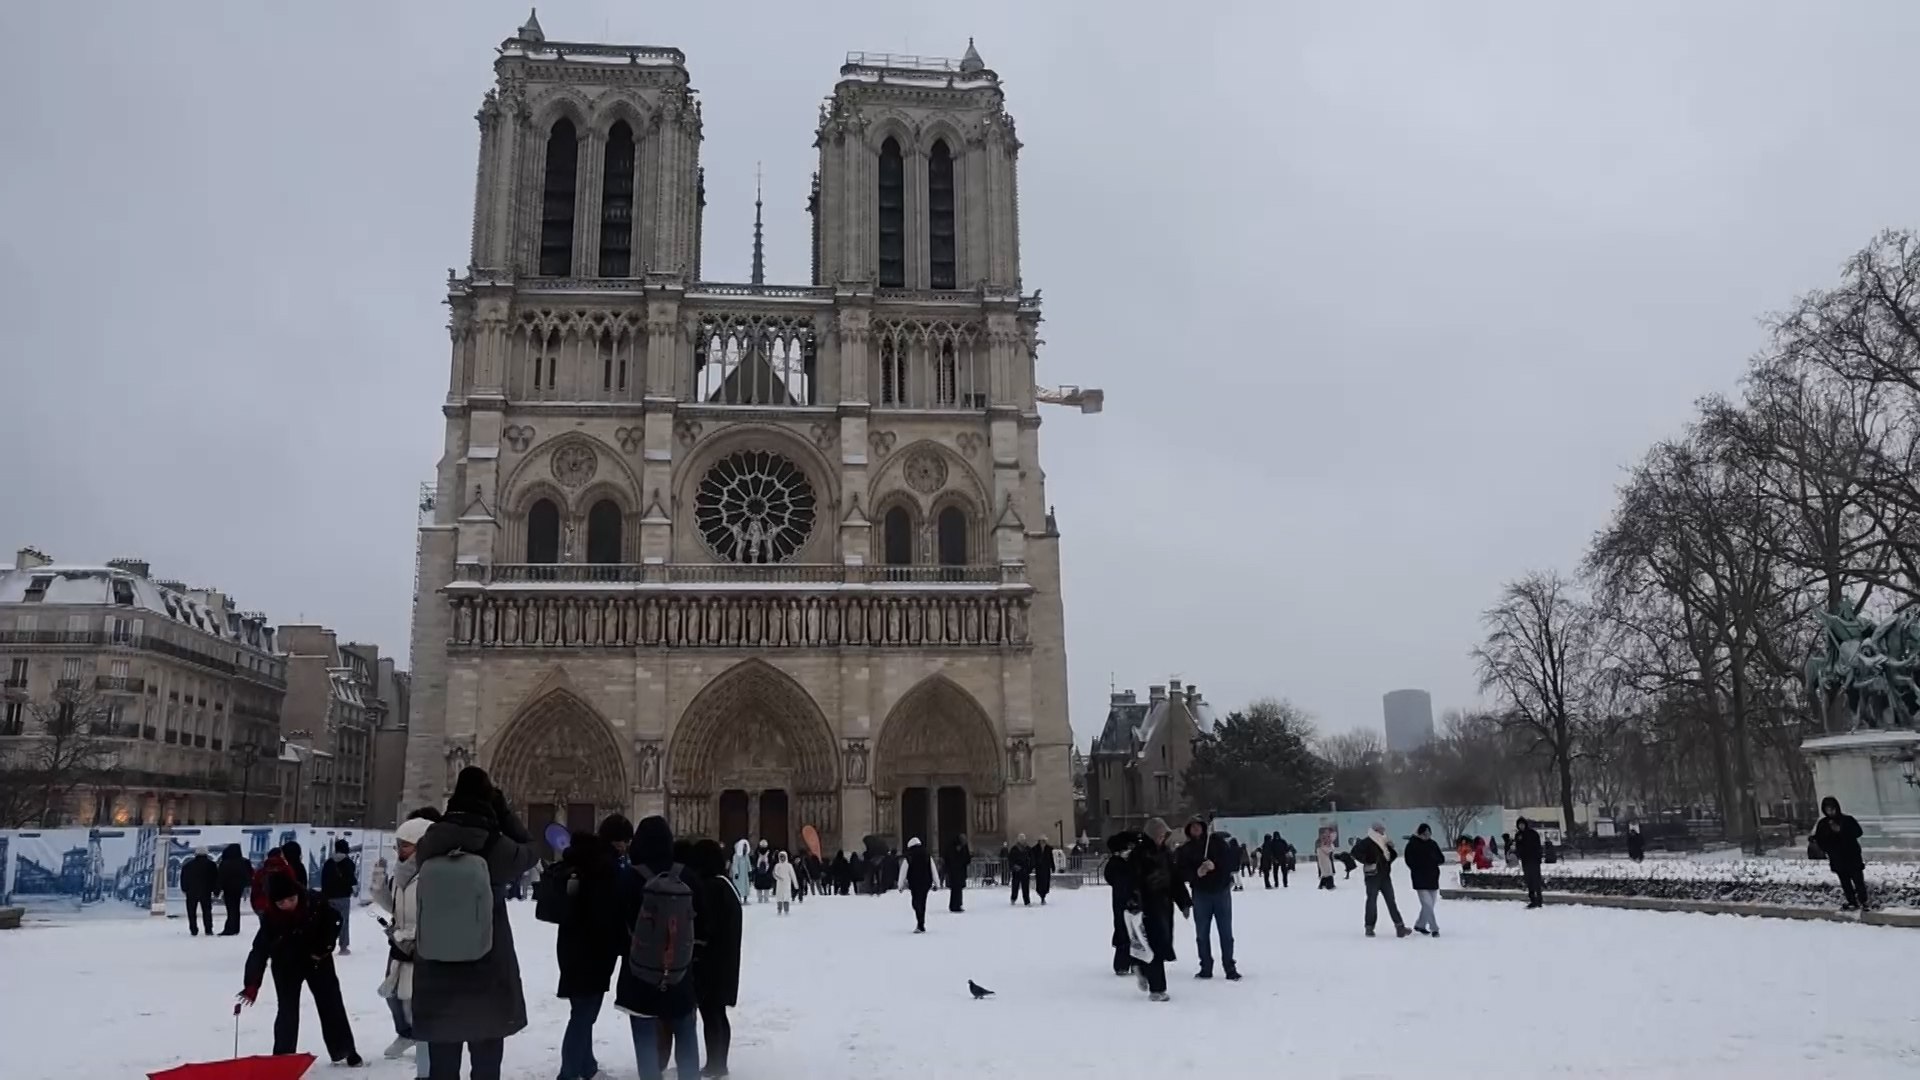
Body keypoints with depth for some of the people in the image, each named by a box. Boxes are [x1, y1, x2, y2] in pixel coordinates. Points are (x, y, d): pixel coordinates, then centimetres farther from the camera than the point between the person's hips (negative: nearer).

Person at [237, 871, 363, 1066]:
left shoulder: (316, 903, -25)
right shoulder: (270, 918, -27)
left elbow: (334, 920, -6)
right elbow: (260, 950, -27)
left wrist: (324, 948, -13)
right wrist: (252, 984, -34)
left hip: (318, 960, 1)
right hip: (287, 966, -1)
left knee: (332, 1005, 6)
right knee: (287, 1011, -4)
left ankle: (343, 1051, 18)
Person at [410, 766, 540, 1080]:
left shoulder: (429, 844, -6)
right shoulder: (496, 846, -13)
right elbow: (530, 849, 6)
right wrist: (504, 809, 5)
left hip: (436, 970, 3)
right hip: (488, 972, -3)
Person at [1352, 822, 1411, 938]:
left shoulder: (1384, 842, 13)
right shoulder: (1366, 842, -9)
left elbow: (1392, 856, 25)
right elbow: (1355, 853, -20)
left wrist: (1391, 848, 4)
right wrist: (1367, 863, -21)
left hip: (1385, 875, 6)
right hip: (1372, 875, -6)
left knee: (1391, 901, 3)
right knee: (1372, 901, 1)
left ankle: (1399, 926, 1)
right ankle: (1369, 928, 10)